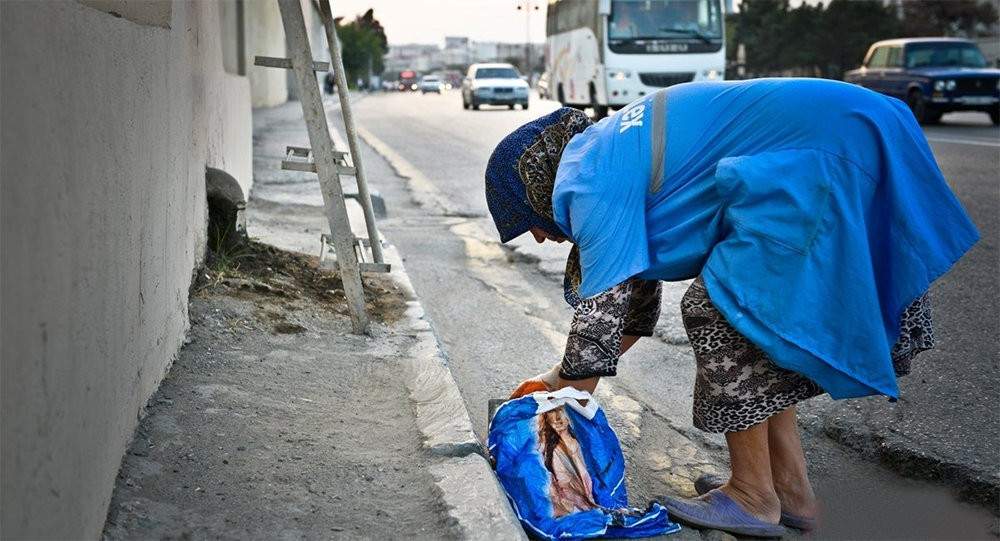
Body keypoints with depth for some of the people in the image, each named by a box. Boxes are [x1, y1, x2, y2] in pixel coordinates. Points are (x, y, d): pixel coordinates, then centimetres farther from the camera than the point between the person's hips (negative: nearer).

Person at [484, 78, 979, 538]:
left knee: (721, 313, -6)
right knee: (755, 313, 15)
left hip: (823, 159, -10)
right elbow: (635, 301, 27)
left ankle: (753, 497, 6)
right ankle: (790, 488, 20)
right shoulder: (608, 148, 20)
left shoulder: (590, 182, -10)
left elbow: (601, 315, -14)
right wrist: (558, 380, 27)